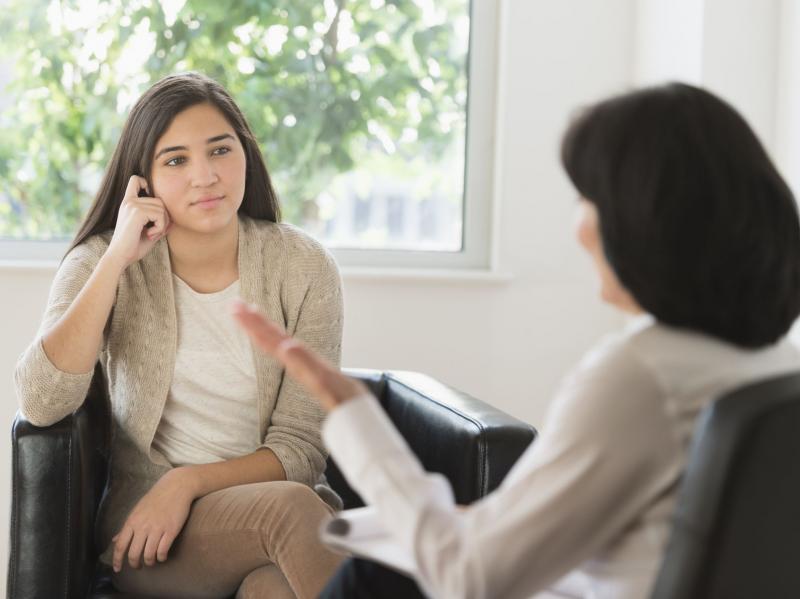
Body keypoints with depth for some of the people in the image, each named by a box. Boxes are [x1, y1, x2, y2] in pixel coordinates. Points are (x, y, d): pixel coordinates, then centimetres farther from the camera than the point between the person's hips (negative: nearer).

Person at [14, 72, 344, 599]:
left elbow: (301, 447, -2)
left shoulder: (303, 267, -2)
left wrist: (188, 482, -17)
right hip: (142, 523, 0)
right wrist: (117, 261, -17)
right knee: (290, 508, -32)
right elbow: (41, 405, -18)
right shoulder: (100, 263, -1)